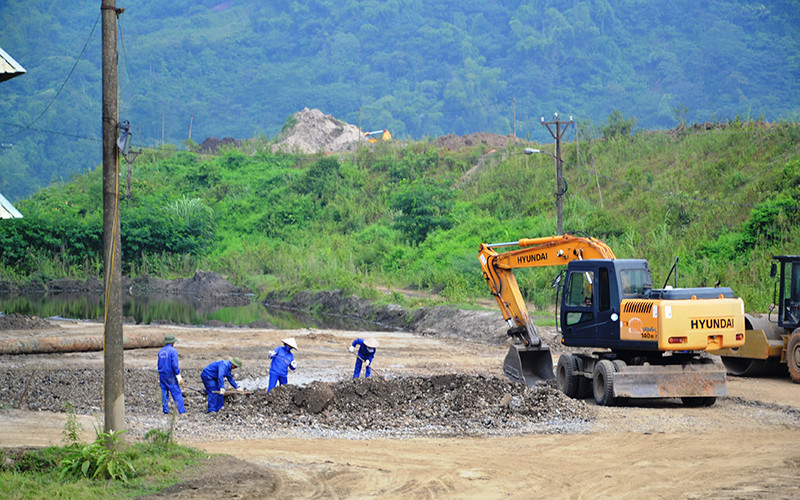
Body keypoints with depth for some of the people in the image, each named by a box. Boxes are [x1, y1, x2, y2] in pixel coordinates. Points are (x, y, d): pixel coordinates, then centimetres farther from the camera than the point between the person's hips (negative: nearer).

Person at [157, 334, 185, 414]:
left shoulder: (160, 351, 11)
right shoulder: (173, 351, -11)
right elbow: (174, 364, -18)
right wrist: (178, 375, -17)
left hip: (162, 375, 6)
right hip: (170, 375, -6)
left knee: (164, 393, 11)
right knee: (177, 393, -4)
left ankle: (165, 410, 11)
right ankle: (182, 410, -7)